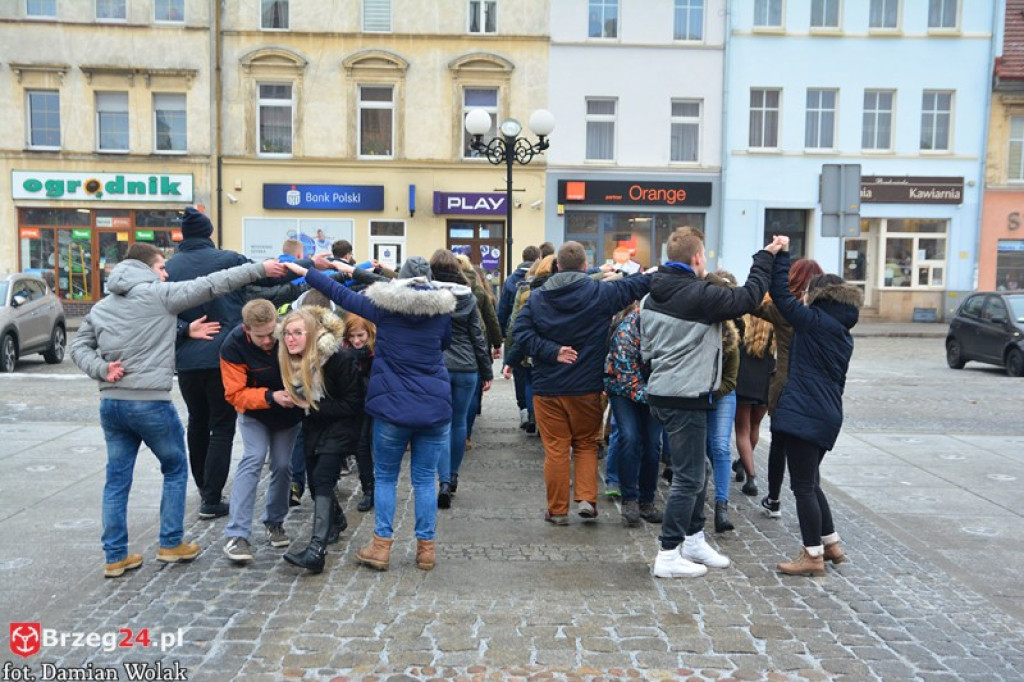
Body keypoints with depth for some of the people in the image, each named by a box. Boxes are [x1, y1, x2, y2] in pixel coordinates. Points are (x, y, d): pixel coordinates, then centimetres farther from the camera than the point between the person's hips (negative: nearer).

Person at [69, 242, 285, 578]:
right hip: (150, 402, -6)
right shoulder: (159, 294, -7)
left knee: (117, 479, 12)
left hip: (111, 403, 6)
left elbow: (79, 347, 13)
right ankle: (171, 544, 18)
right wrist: (260, 269, -6)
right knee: (176, 469, 13)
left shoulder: (101, 307, 14)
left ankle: (115, 556, 17)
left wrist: (101, 369, -1)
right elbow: (211, 285, -9)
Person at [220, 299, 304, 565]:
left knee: (282, 465, 2)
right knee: (253, 460, -17)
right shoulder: (233, 346, -27)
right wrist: (271, 396, -37)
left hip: (290, 412, 2)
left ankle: (275, 522, 25)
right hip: (254, 413, -2)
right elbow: (235, 394, -24)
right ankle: (236, 535, -15)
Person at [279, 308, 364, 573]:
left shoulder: (340, 359, -25)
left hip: (341, 424, -7)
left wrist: (312, 406, -23)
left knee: (322, 478, -21)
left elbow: (352, 404, -21)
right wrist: (297, 402, -9)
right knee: (315, 481, 12)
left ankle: (317, 550, -27)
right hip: (314, 425, 7)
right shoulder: (292, 361, -6)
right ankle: (337, 520, 42)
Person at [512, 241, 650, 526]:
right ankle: (587, 499, 7)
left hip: (547, 388, 1)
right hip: (587, 387, -1)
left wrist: (552, 352, -14)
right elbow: (636, 285, 4)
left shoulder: (537, 296, -1)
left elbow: (520, 331, -9)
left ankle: (557, 510, 15)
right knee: (586, 444, 17)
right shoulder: (600, 293, -6)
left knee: (555, 449, 8)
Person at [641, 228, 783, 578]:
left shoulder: (652, 296, 9)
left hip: (661, 392, 9)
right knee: (688, 478, 0)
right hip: (686, 397, -9)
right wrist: (765, 257, 5)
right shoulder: (700, 295, -16)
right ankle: (668, 555, 5)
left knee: (696, 471, 20)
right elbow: (748, 297, -8)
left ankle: (693, 540, 30)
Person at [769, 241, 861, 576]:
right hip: (827, 415, 10)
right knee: (810, 483, 21)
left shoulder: (814, 321, -10)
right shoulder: (843, 331, 17)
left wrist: (781, 254, -3)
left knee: (803, 486, -1)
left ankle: (813, 556, 7)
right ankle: (831, 545, 30)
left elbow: (781, 295, -12)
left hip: (804, 414, -9)